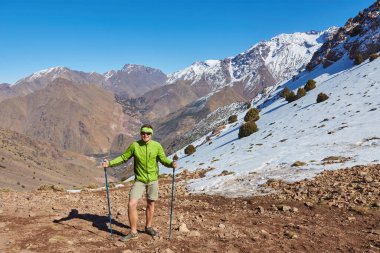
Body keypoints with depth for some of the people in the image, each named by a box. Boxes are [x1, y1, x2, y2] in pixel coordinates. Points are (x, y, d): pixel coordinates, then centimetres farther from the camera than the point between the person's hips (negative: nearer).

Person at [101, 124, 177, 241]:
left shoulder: (157, 146, -7)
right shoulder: (134, 145, -6)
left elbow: (164, 159, -4)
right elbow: (123, 157, 2)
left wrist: (171, 164, -26)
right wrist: (110, 163, -9)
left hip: (153, 180, 1)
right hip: (139, 180, 0)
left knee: (150, 204, 14)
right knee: (131, 204, -9)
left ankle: (148, 227, 35)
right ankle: (133, 232, 7)